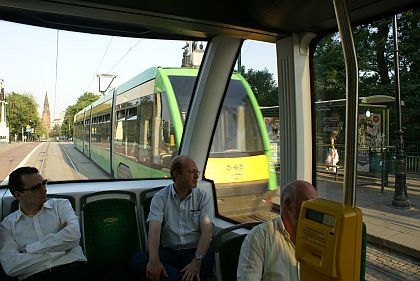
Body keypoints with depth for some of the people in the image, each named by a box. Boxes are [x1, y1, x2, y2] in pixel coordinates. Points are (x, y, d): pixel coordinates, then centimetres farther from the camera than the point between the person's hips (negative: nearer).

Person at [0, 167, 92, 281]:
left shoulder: (61, 205, 13)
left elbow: (73, 234, -6)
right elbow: (10, 267, -3)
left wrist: (30, 248, -1)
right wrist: (59, 244, -4)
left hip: (72, 270, 0)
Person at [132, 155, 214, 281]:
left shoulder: (203, 197, 3)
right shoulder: (160, 198, 3)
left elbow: (207, 230, -8)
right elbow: (154, 229, -10)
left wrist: (197, 260, -24)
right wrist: (154, 259, -28)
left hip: (195, 251, -1)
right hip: (168, 252, 1)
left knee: (209, 255, -34)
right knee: (138, 259, -26)